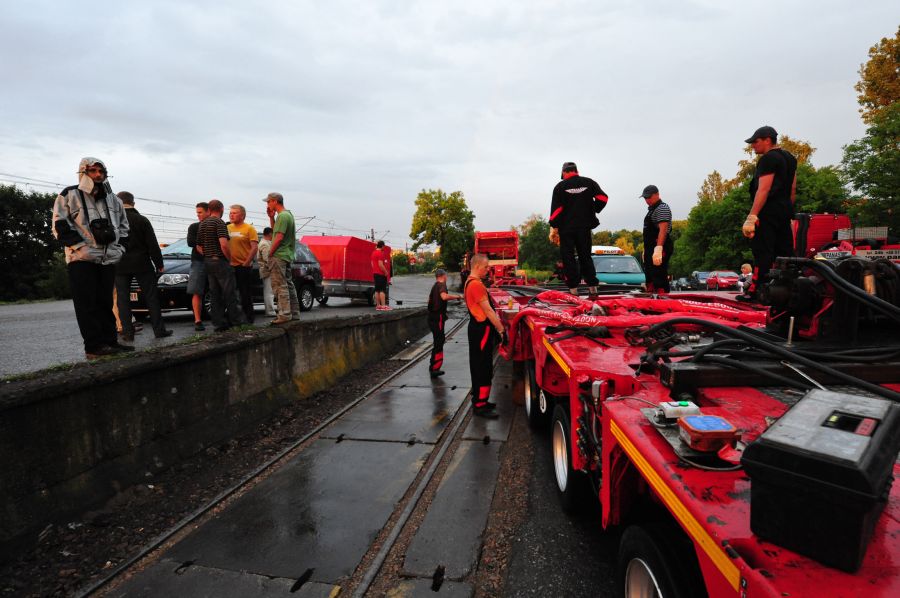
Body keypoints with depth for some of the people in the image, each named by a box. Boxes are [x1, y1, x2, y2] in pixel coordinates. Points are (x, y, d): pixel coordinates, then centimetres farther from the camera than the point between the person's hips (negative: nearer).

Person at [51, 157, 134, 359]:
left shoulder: (113, 199, 18)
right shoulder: (69, 195, 2)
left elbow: (124, 226, 23)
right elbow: (60, 225, -4)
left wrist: (120, 247, 9)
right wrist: (81, 245, -14)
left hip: (108, 259, 5)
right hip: (81, 259, -5)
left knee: (105, 302, 8)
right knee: (88, 304, -6)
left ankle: (109, 342, 13)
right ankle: (94, 346, -5)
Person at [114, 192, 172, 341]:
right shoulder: (142, 220, -3)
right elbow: (153, 245, -4)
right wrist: (159, 264, 3)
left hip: (120, 267, 1)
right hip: (141, 264, -1)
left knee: (123, 299, 5)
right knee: (151, 296, 5)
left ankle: (128, 333, 3)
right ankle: (159, 330, 5)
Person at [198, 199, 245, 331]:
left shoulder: (202, 224, 14)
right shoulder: (219, 222, -12)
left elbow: (199, 246, 17)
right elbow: (224, 244, -23)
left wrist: (208, 257, 17)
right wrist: (229, 258, -10)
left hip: (207, 262, 8)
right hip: (220, 261, -8)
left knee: (214, 294, 8)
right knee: (229, 293, 1)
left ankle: (218, 323, 9)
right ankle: (235, 319, 6)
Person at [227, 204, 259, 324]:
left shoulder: (249, 229, -4)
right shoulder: (227, 228, 12)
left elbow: (255, 247, -11)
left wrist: (246, 263, -14)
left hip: (244, 267, -5)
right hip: (230, 266, 6)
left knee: (246, 294, 2)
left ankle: (248, 318, 11)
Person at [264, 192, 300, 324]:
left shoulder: (282, 216, -14)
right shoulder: (288, 214, 17)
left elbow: (279, 237, -20)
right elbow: (275, 230, 28)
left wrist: (270, 252, -11)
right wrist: (271, 217, 14)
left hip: (279, 256, -10)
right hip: (287, 255, 10)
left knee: (280, 286, -8)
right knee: (288, 285, 13)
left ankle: (284, 314, -8)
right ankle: (294, 313, 18)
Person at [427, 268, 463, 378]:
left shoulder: (435, 286, 16)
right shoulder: (442, 285, -12)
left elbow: (430, 299, 29)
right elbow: (444, 296, -32)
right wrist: (457, 297, -21)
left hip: (432, 316, 10)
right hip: (438, 317, -10)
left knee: (439, 340, 19)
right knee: (438, 342, -6)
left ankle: (434, 368, 28)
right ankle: (434, 369, -6)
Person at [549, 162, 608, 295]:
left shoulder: (560, 186, -2)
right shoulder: (589, 182, 6)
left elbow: (556, 209, -7)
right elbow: (603, 197, -1)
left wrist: (553, 228, -4)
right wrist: (593, 211, 12)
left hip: (566, 228, -3)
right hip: (584, 227, 3)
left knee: (568, 258, 3)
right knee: (585, 256, 12)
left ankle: (573, 287, 0)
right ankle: (593, 287, 9)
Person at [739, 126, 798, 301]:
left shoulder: (768, 159, -10)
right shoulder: (789, 158, 20)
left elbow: (763, 190, -19)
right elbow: (792, 189, 22)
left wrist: (751, 217, -24)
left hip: (768, 212, -10)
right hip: (785, 211, 10)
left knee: (762, 252, -11)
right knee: (785, 251, 12)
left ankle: (754, 291, -12)